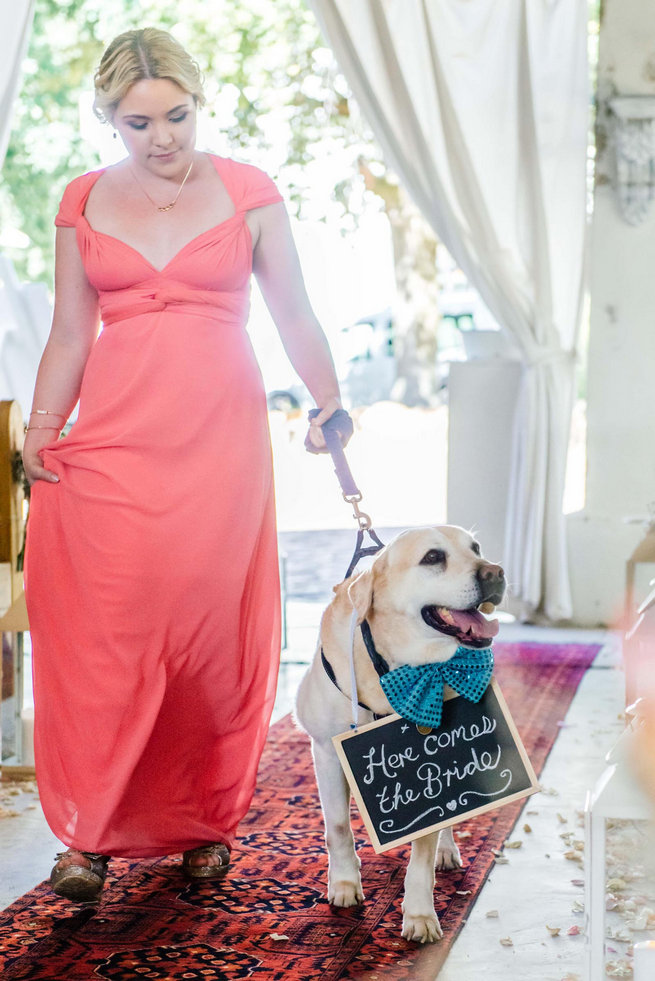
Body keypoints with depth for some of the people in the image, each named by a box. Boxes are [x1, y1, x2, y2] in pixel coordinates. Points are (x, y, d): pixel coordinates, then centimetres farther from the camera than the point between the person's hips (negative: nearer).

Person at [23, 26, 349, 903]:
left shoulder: (248, 193, 5)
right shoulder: (84, 202, 10)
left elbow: (295, 314, 7)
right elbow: (70, 334, 12)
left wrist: (329, 400, -8)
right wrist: (40, 430, 3)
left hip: (219, 437, -1)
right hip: (111, 441, 1)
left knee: (211, 630, 0)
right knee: (103, 632, -4)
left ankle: (206, 820, 17)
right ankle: (90, 831, 7)